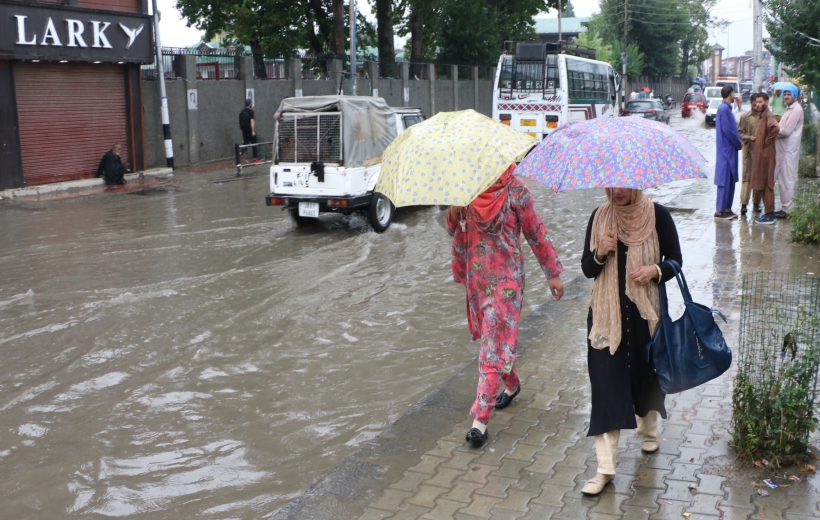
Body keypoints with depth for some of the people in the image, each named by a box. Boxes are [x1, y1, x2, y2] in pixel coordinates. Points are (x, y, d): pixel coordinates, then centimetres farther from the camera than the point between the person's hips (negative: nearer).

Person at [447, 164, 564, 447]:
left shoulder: (514, 188, -9)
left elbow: (535, 232, -3)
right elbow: (455, 230, 12)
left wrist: (553, 273, 0)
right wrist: (454, 214, -12)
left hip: (505, 277, -5)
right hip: (476, 274, 6)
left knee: (495, 341, -8)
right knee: (492, 335, 18)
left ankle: (481, 417, -8)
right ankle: (512, 384, 44)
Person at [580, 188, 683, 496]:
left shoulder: (657, 216, -6)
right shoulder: (599, 217, -2)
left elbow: (675, 260, 1)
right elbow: (587, 269, 0)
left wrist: (656, 270, -20)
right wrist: (601, 253, -21)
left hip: (646, 311, 0)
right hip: (607, 314, 0)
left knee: (646, 373, 18)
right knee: (606, 384, -4)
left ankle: (649, 431, 48)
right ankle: (605, 467, 0)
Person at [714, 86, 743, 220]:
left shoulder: (726, 108, 15)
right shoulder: (724, 108, -15)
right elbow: (727, 130, -20)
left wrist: (738, 141, 4)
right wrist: (738, 143, -10)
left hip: (730, 149, 10)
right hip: (726, 150, -10)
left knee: (730, 180, 12)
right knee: (725, 180, -7)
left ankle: (727, 209, 17)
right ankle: (719, 211, -4)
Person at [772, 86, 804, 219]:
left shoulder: (796, 109, -14)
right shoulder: (789, 109, 18)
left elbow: (786, 131, -19)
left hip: (789, 150, -10)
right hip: (784, 149, 10)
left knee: (787, 180, -6)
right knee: (782, 180, 13)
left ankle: (787, 209, -1)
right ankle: (785, 207, 20)